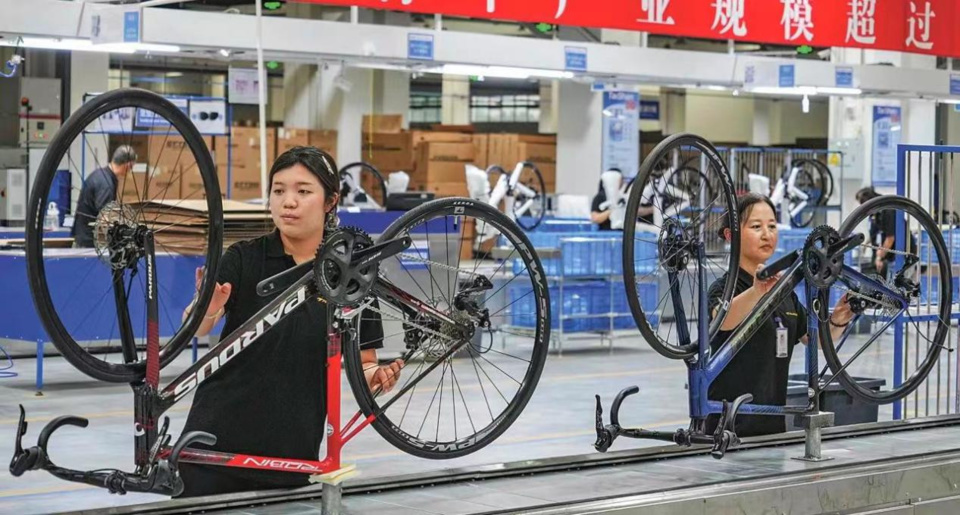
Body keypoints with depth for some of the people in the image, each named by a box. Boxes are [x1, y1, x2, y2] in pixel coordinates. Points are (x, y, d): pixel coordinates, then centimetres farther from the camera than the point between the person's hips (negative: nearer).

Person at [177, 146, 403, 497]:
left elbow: (363, 364, 4)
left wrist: (378, 376, -18)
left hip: (291, 454, 1)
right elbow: (193, 328, -17)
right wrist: (208, 309, -39)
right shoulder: (243, 259, -4)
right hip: (217, 443, -1)